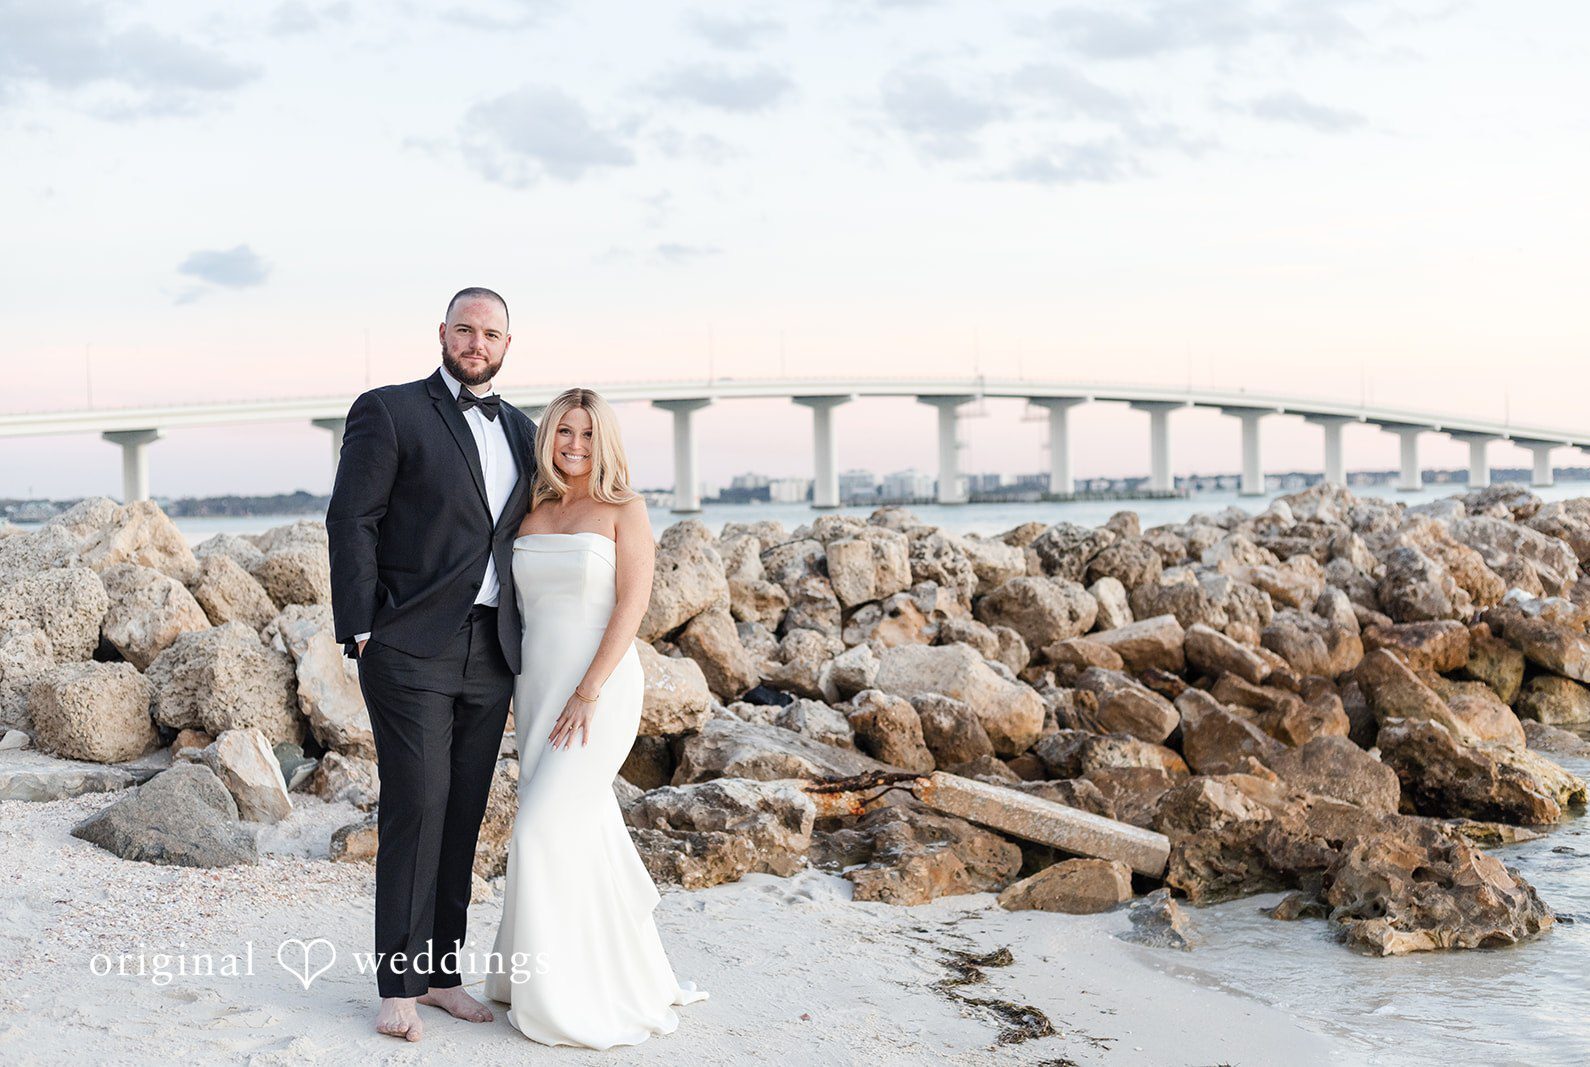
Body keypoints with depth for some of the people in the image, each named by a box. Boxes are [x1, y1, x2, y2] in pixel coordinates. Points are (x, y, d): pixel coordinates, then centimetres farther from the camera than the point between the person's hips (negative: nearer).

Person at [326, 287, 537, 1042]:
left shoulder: (520, 432, 15)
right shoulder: (388, 412, -2)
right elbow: (352, 522, -7)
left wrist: (528, 640, 12)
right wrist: (360, 634, -12)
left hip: (491, 654, 6)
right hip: (412, 648, -5)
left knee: (464, 815, 8)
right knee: (415, 808, -7)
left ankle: (441, 972, 17)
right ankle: (398, 985, 3)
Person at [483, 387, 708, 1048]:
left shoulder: (623, 511, -2)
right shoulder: (531, 515, 12)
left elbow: (631, 606, -10)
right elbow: (516, 607, 16)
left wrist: (588, 693, -17)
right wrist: (513, 694, 8)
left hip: (601, 689, -5)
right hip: (536, 689, 5)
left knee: (546, 828, -12)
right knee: (588, 832, 8)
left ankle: (565, 996, 0)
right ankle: (625, 974, 20)